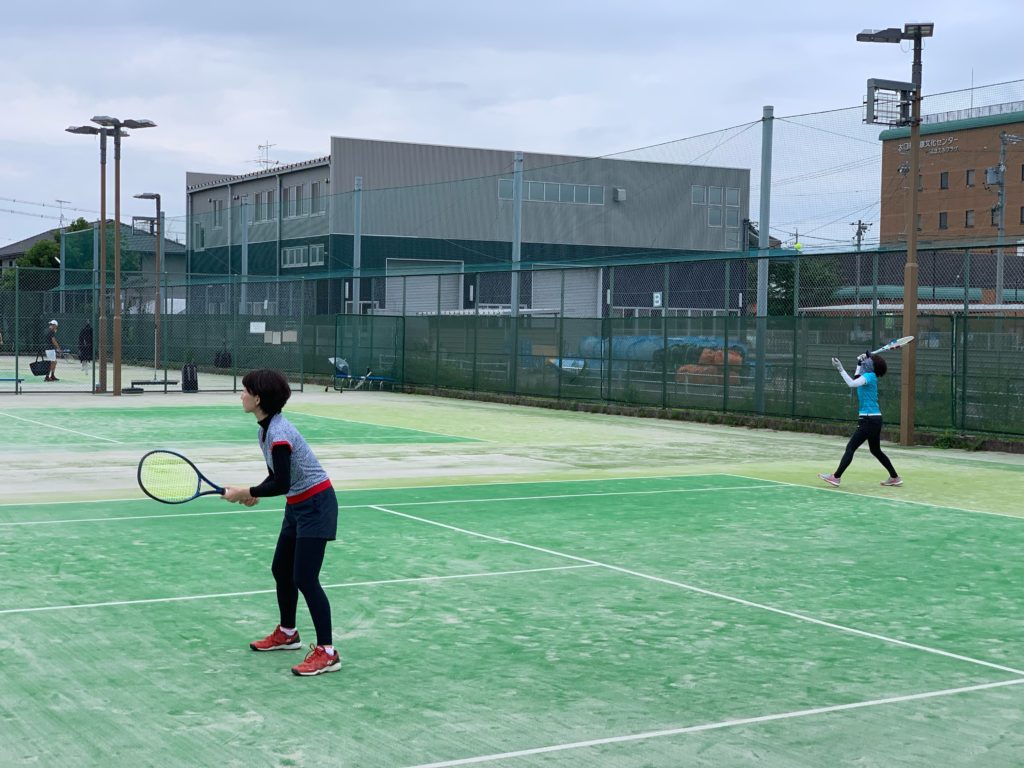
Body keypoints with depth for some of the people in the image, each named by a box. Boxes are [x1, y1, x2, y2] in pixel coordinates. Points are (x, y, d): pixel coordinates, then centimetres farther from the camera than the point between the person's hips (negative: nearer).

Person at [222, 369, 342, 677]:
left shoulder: (278, 433, -24)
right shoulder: (266, 429, 6)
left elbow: (281, 483, -25)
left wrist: (246, 492, -16)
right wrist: (254, 493, -3)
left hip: (316, 506, -10)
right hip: (297, 506, 10)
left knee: (305, 578, -11)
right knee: (281, 570, 18)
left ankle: (327, 652, -7)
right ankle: (287, 633, 36)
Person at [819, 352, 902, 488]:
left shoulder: (870, 376, -13)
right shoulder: (869, 376, 12)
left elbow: (852, 383, -30)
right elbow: (855, 381, 34)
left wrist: (840, 369, -30)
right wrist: (859, 364, 27)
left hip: (869, 419, -10)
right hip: (874, 419, 10)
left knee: (850, 447, -9)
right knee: (876, 451, 19)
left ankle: (836, 477, -10)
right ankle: (895, 478, 25)